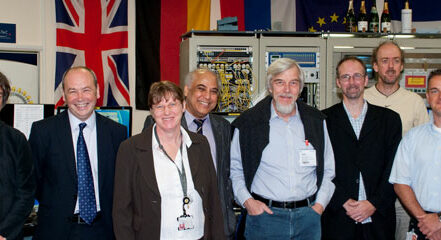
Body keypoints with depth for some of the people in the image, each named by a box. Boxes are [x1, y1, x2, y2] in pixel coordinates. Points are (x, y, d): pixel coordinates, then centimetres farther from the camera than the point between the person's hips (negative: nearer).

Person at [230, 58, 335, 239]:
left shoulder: (316, 121, 8)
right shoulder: (248, 122, -1)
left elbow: (328, 170, 13)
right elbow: (235, 169, 5)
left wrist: (320, 203, 2)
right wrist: (247, 201, -7)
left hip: (308, 216, 2)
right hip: (264, 214, -2)